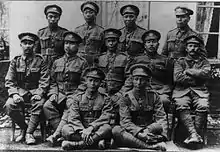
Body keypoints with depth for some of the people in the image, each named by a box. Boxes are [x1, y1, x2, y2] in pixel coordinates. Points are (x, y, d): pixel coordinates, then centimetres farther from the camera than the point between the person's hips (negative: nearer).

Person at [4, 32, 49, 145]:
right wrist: (14, 94, -14)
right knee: (9, 105, -27)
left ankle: (29, 133, -19)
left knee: (39, 104, -33)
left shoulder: (40, 61, 4)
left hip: (35, 91, -2)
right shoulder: (15, 62, 9)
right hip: (20, 91, 2)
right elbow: (9, 81, 4)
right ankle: (23, 128, -3)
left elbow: (44, 81, -2)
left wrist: (39, 94, -18)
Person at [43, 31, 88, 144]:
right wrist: (53, 93, 0)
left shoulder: (82, 63, 7)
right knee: (47, 106, -25)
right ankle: (63, 133, -25)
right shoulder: (57, 62, 19)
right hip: (59, 95, 4)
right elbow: (53, 82, 20)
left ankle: (56, 134, -34)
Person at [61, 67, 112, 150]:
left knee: (107, 128, -33)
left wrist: (91, 128, -24)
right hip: (79, 130, 1)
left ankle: (76, 144, -37)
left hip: (97, 131, 0)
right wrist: (82, 131, -21)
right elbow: (73, 118, -3)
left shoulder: (104, 99, 8)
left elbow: (105, 118, -7)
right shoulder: (77, 98, 9)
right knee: (65, 129, -27)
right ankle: (96, 142, -32)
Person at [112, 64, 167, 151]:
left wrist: (162, 135, -24)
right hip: (132, 132, 0)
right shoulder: (125, 99, 2)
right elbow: (125, 121, -10)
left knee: (159, 126, -31)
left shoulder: (153, 96, 5)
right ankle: (151, 146, -37)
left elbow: (161, 118, -3)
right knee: (116, 130, -32)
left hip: (151, 131, 0)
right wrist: (139, 133, -28)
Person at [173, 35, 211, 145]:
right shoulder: (180, 61, 17)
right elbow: (177, 78, -1)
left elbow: (206, 74, -3)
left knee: (203, 106, -30)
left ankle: (196, 134, -26)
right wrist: (197, 78, -1)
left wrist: (188, 71, -1)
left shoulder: (204, 62, 20)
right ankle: (193, 134, -36)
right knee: (181, 106, -32)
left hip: (199, 91, 1)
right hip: (182, 90, 0)